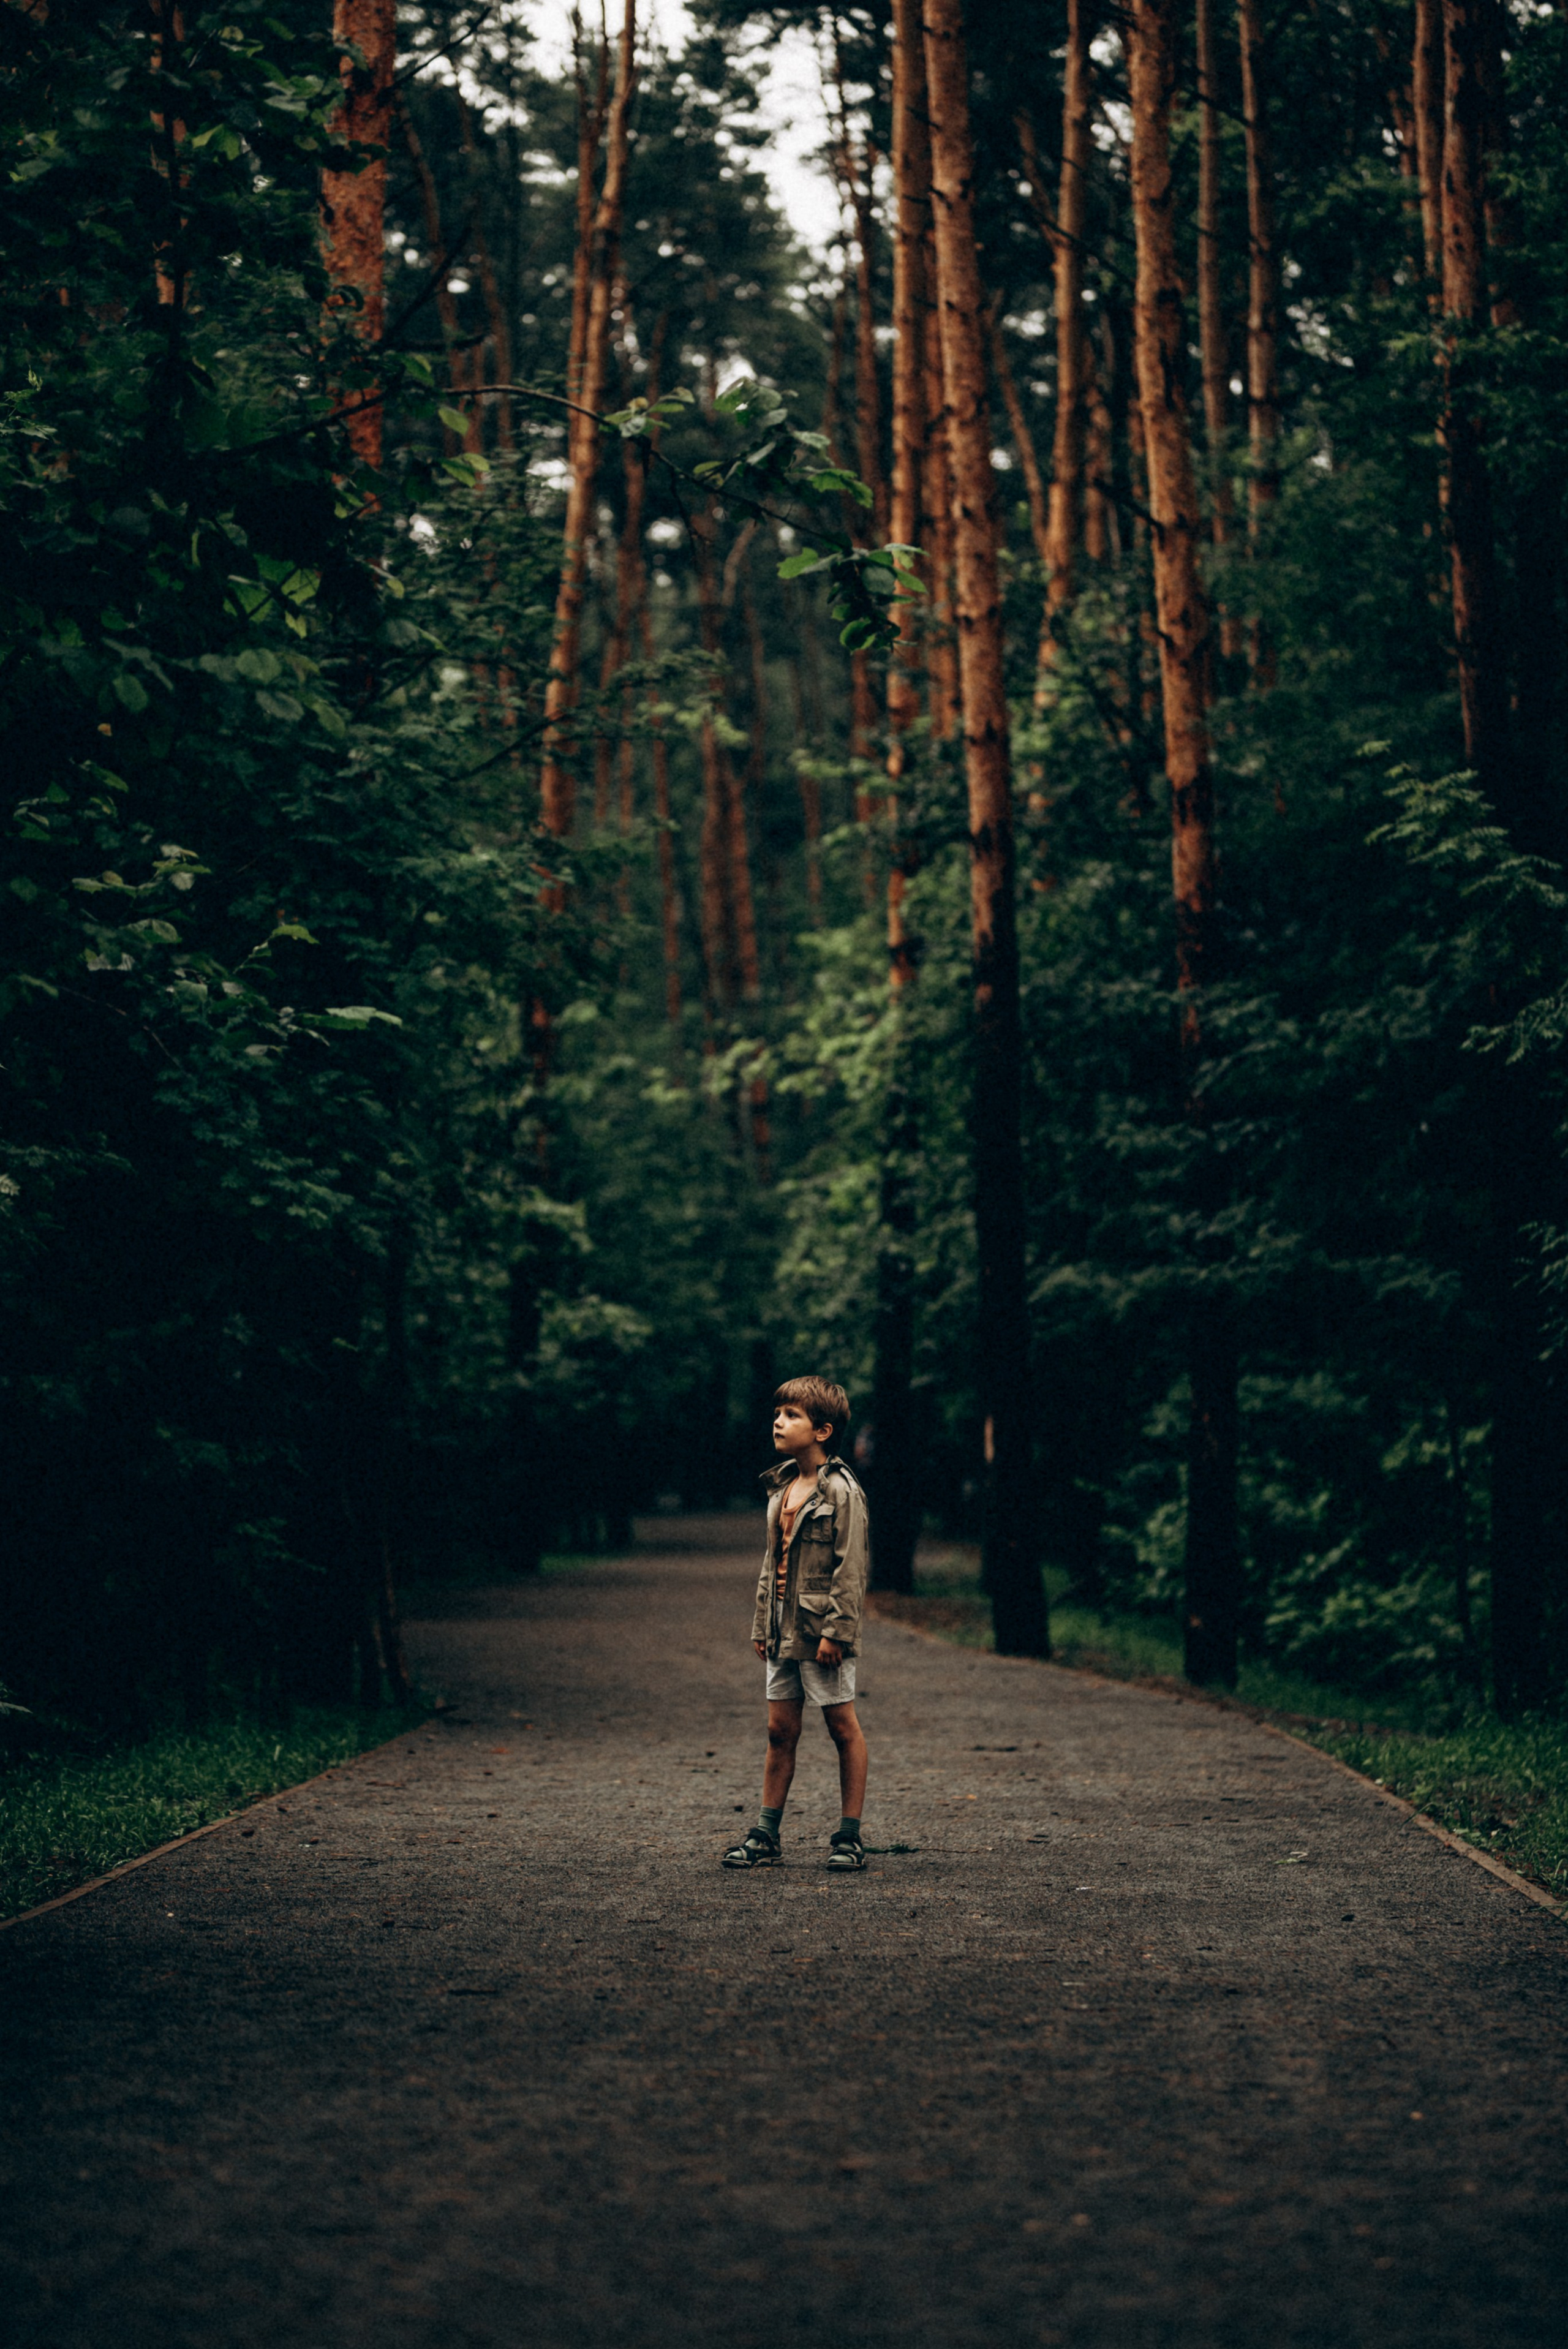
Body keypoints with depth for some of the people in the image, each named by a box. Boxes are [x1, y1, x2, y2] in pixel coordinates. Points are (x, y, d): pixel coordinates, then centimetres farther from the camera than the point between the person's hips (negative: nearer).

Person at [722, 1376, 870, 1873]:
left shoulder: (840, 1491, -11)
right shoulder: (780, 1488, 13)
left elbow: (850, 1568, -14)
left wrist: (836, 1630, -19)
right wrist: (761, 1625, 15)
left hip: (821, 1631, -7)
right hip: (784, 1629, 7)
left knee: (842, 1727, 1)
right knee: (780, 1730, 9)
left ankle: (850, 1836, 7)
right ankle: (767, 1835, 14)